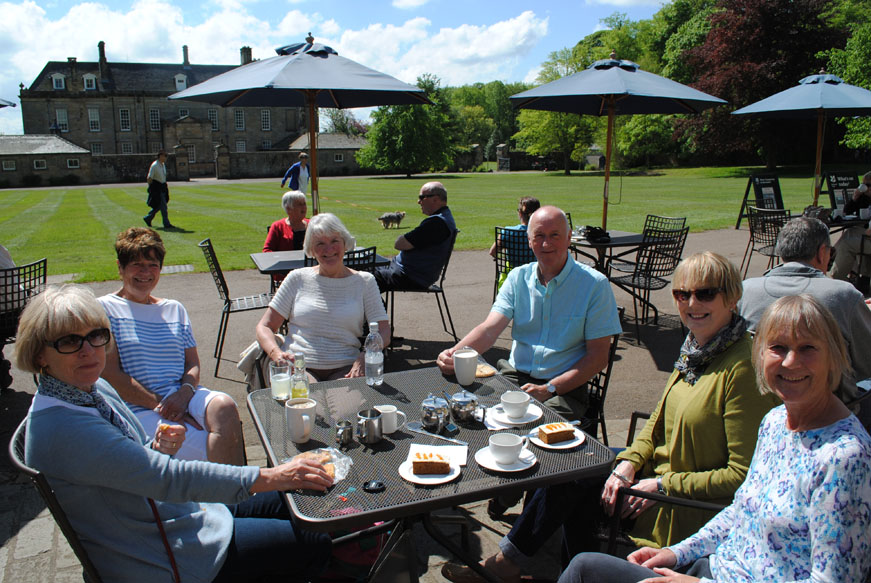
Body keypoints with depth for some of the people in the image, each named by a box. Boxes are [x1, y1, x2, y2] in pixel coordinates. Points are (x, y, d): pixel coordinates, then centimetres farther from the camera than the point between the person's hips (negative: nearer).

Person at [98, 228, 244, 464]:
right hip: (139, 411, -4)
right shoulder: (106, 309, 5)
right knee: (216, 447, -29)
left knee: (224, 405, -31)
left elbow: (193, 364, 14)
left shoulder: (175, 309, 21)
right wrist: (160, 404, -13)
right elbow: (110, 375, -4)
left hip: (184, 395, 4)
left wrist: (185, 392, -9)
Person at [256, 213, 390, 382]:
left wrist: (364, 358, -16)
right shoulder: (297, 279, 12)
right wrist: (277, 353, -11)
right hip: (296, 364, 0)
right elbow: (264, 327, 12)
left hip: (345, 367, 1)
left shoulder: (364, 281, 12)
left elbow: (383, 333, 6)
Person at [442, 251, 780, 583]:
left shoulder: (742, 368, -23)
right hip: (660, 472, 8)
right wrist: (629, 464, -6)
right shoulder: (696, 347, 3)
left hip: (690, 510, -7)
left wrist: (662, 486, -20)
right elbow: (660, 420, 10)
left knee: (570, 479, -9)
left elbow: (742, 475, -23)